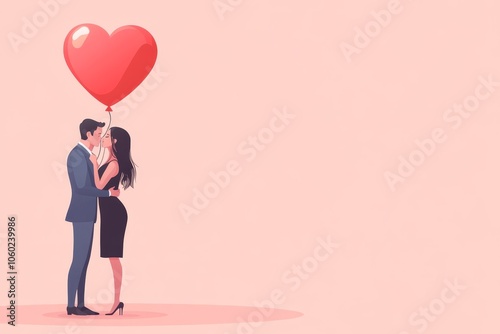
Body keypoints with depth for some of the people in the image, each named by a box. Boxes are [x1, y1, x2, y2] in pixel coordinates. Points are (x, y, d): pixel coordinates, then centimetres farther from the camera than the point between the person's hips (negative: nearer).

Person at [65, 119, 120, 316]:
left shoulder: (85, 154, 15)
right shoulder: (77, 155, -15)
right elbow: (82, 187, -21)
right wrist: (108, 193, -15)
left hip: (87, 214, 10)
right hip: (82, 214, -10)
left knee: (84, 260, 10)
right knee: (79, 260, -7)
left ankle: (80, 305, 14)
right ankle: (71, 306, -2)